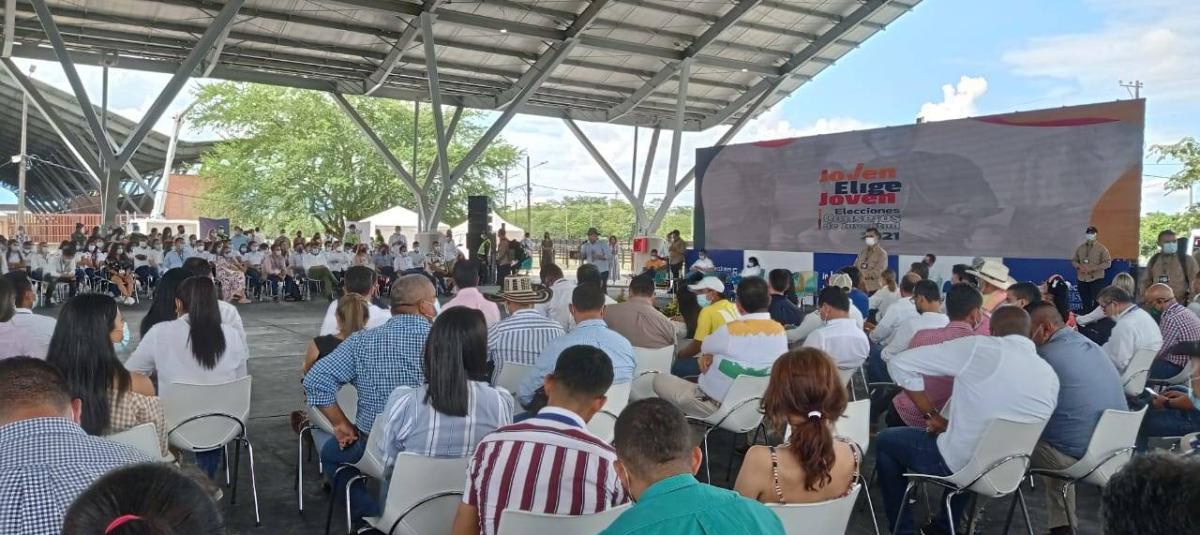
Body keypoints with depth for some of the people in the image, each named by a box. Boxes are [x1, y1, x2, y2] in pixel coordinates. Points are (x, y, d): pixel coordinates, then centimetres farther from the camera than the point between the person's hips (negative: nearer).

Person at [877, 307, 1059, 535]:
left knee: (885, 441, 20)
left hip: (958, 465, -5)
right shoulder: (1051, 376, -1)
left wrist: (933, 415, -4)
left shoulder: (979, 347, -15)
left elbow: (900, 363, -13)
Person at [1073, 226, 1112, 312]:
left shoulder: (1101, 248, -4)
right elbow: (1074, 260, 15)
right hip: (1082, 279, 4)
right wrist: (1079, 266, -8)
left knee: (1097, 302, -5)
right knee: (1085, 303, 11)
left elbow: (1108, 263, -9)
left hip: (1096, 279, -4)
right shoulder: (1080, 248, 10)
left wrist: (1092, 268, -18)